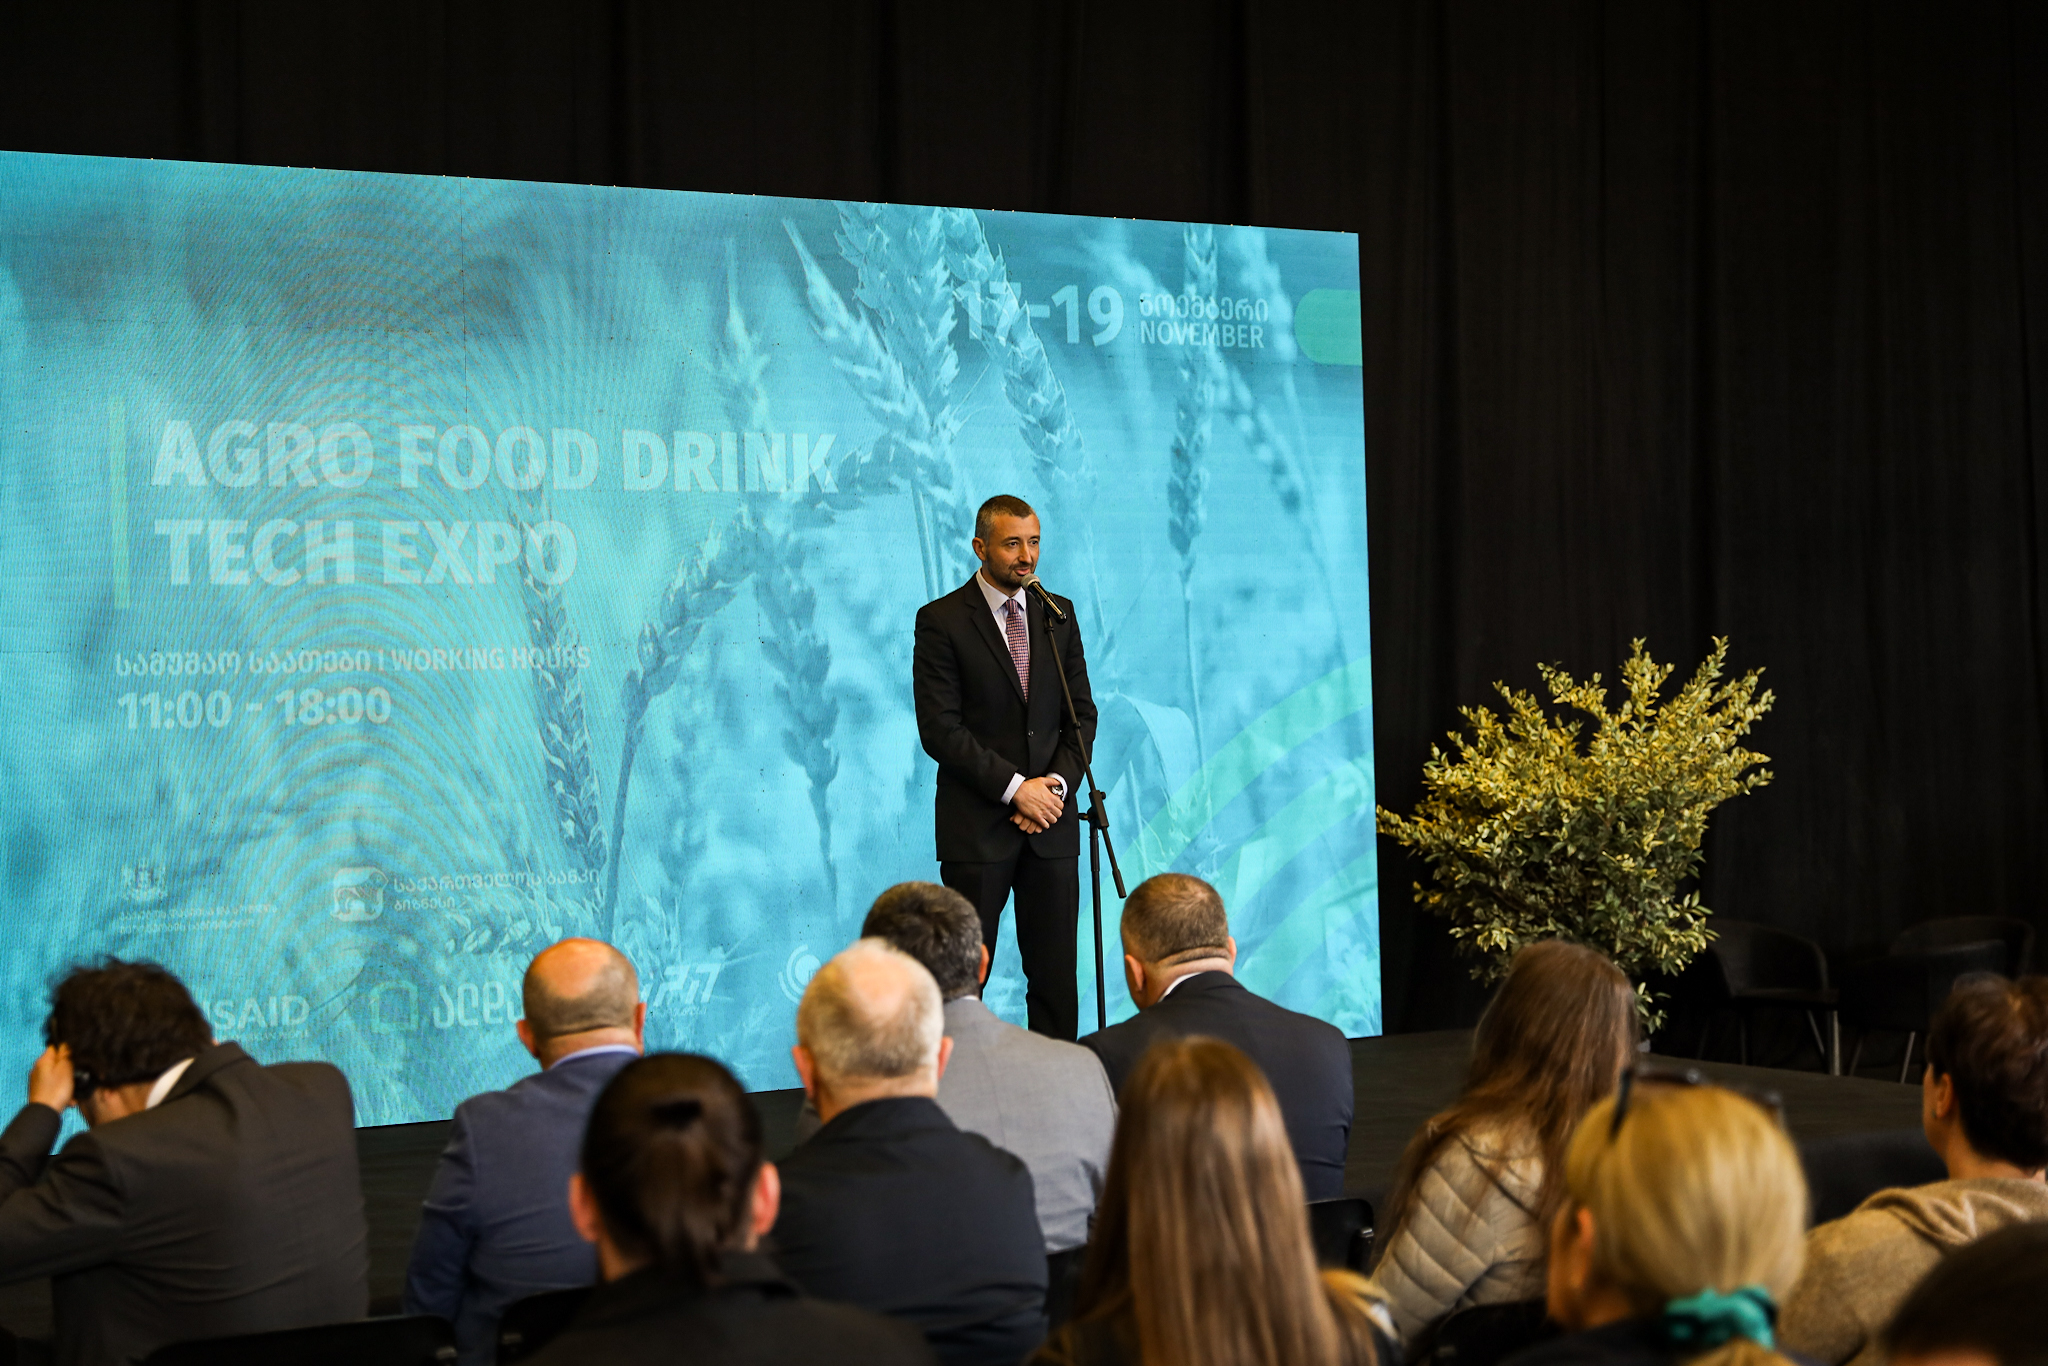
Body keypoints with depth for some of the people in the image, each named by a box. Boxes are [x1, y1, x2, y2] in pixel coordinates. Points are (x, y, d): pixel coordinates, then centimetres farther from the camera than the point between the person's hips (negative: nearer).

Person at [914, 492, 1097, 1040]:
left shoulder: (1059, 615, 11)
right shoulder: (942, 620, -3)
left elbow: (1082, 713, 12)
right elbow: (940, 729, -9)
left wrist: (1057, 783, -5)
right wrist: (1015, 787, -13)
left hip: (1051, 822, 4)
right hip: (976, 827, -4)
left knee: (1056, 975, 4)